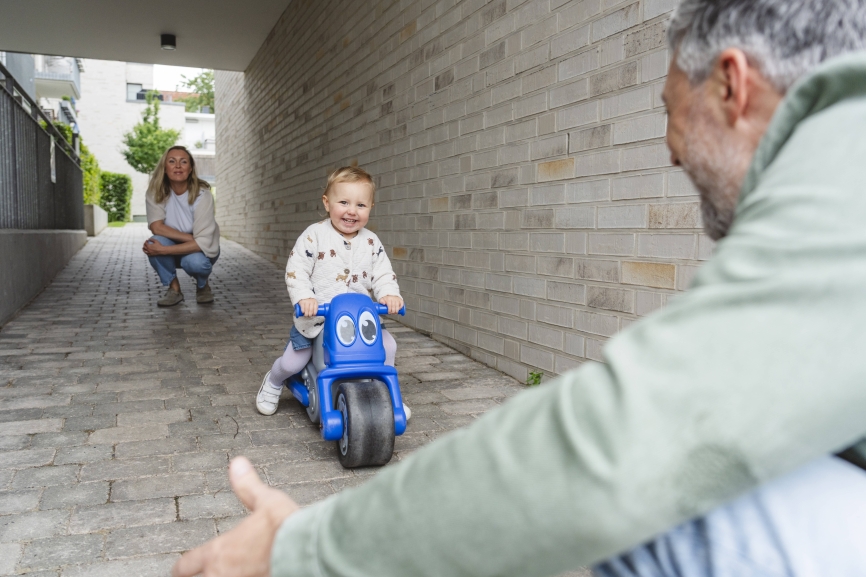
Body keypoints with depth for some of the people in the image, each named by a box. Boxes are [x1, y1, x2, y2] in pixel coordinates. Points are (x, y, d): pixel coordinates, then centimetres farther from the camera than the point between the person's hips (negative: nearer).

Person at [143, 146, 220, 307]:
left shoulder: (202, 194, -24)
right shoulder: (156, 191, -15)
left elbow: (203, 242, -29)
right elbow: (156, 226, -22)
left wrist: (163, 250, -34)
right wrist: (190, 238, -30)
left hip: (201, 249, -2)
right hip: (174, 247, 3)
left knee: (194, 262, -36)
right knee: (154, 242, -30)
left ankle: (203, 285, 2)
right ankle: (174, 289, -6)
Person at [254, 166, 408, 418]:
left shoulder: (371, 243, 1)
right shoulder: (314, 235, -10)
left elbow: (383, 273, 0)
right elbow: (295, 270, -12)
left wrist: (389, 294, -21)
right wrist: (304, 298, -27)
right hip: (315, 315, -3)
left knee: (387, 345, -6)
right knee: (292, 362, 0)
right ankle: (273, 383, 37)